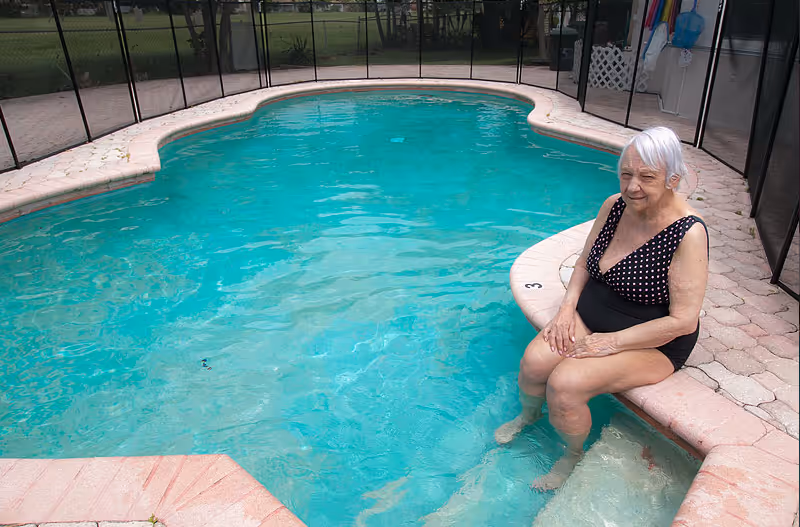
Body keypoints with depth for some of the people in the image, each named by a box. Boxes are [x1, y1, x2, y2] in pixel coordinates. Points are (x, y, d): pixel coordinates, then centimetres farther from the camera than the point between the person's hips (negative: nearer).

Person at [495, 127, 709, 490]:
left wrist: (613, 342, -21)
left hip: (652, 343, -5)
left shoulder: (689, 234, -22)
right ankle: (529, 414, 22)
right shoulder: (614, 205, -4)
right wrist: (568, 307, -7)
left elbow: (684, 321, -21)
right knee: (533, 362, -16)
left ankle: (573, 456, 9)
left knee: (565, 384, -25)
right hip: (591, 314, 6)